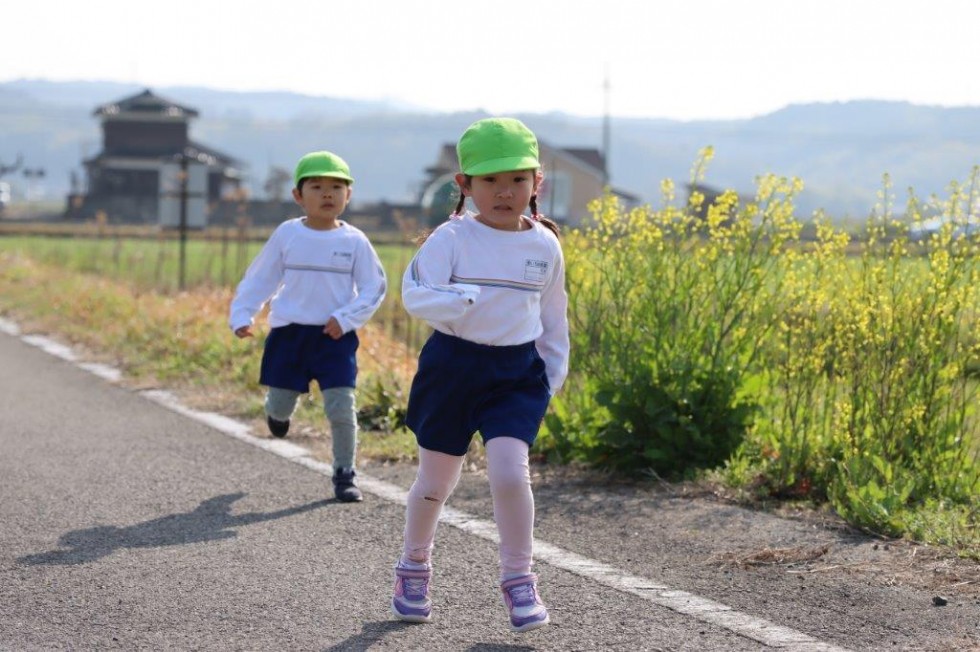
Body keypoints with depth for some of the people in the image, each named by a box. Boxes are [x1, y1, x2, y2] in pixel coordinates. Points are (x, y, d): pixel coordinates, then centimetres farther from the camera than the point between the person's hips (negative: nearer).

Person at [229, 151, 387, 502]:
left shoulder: (355, 241, -3)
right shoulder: (286, 235, -1)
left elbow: (374, 288, 0)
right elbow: (259, 278, 6)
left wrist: (346, 318, -13)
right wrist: (242, 315, -3)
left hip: (335, 337, -1)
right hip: (289, 333, 1)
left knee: (341, 408, -9)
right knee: (280, 407, 9)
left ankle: (344, 474, 6)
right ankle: (277, 409, 47)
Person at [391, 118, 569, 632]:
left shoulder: (545, 246, 2)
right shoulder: (452, 238, -9)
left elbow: (553, 317, 13)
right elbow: (415, 292, -21)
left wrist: (554, 374, 14)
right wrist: (458, 302, -38)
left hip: (517, 372, 1)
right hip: (453, 366, -1)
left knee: (509, 470, -18)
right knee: (436, 480, 11)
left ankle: (518, 579, 0)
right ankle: (414, 566, 38)